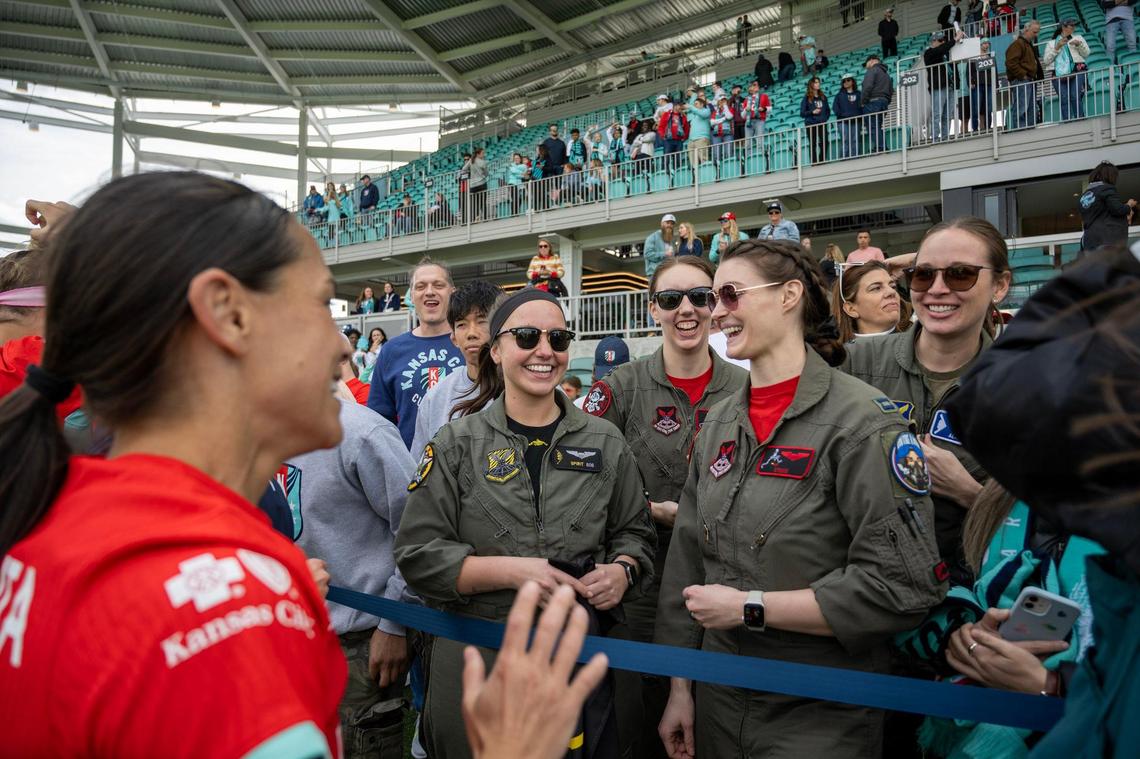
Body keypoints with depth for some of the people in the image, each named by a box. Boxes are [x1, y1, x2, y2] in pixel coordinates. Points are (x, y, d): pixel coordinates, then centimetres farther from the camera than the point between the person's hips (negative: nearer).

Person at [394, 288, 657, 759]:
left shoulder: (605, 443, 3)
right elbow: (417, 554, -6)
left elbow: (634, 533, 13)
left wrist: (622, 571, -9)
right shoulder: (456, 444, -3)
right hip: (475, 657, -1)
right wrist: (510, 570, -18)